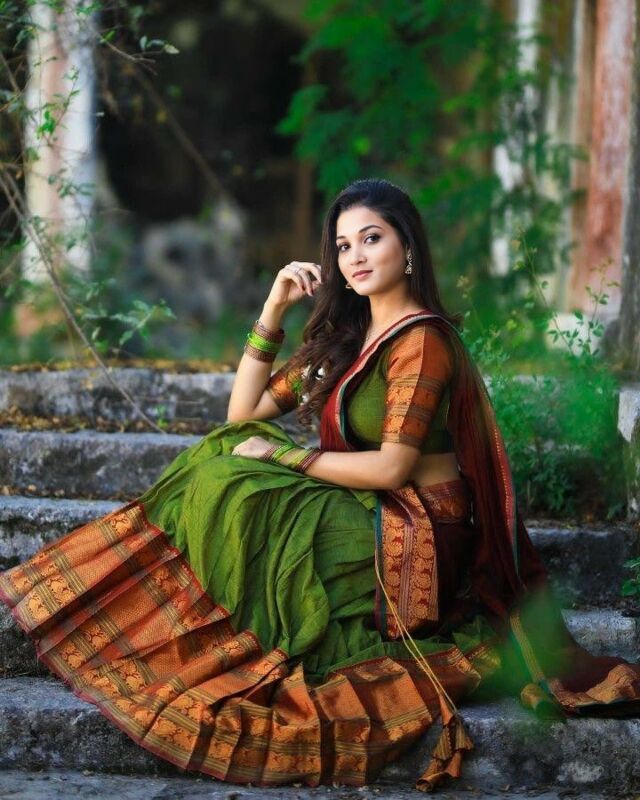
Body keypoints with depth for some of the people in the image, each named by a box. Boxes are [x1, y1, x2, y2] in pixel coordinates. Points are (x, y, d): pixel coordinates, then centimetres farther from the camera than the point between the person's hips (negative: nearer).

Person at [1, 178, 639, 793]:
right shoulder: (346, 334, 13)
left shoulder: (420, 341, -14)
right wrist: (272, 311, 4)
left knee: (231, 498, -19)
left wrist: (281, 456, -13)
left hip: (415, 535, -9)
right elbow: (244, 416, 12)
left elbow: (391, 468, -20)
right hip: (368, 516, 9)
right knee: (220, 462, -2)